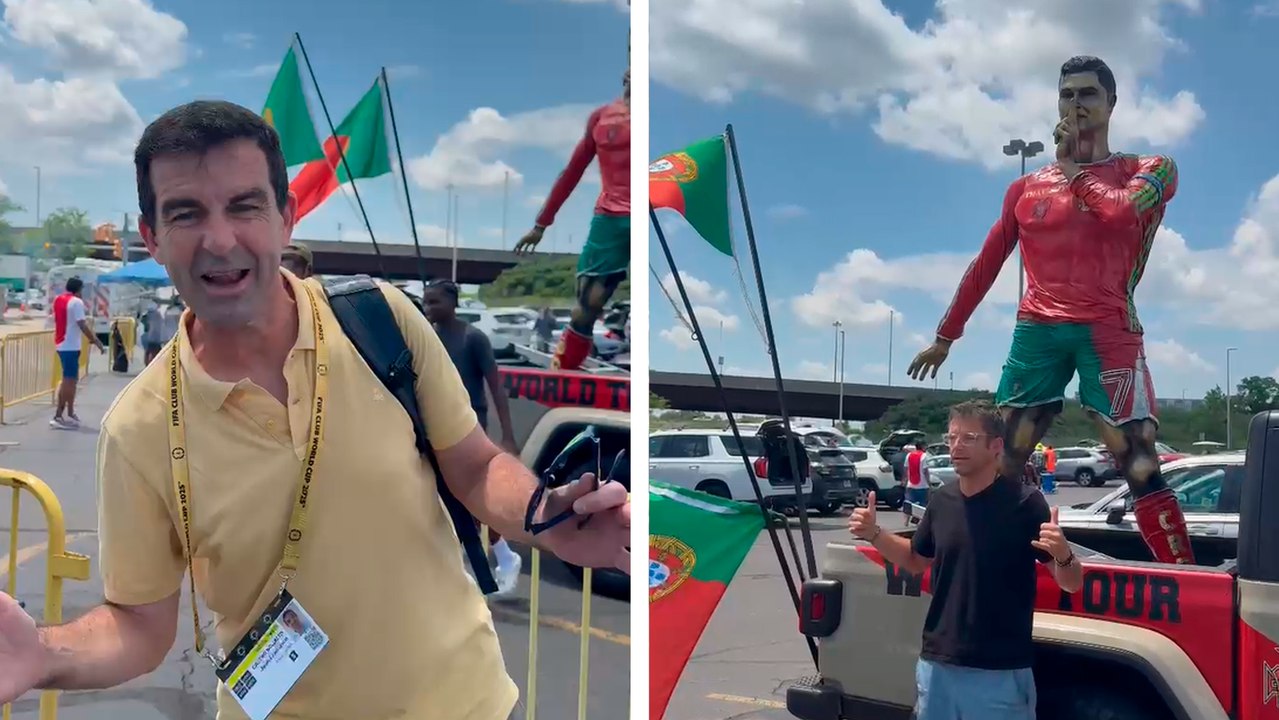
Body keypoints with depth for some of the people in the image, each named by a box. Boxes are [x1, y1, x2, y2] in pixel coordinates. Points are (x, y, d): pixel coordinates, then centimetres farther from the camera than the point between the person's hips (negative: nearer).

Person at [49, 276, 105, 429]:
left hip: (61, 344, 9)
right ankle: (58, 417, -5)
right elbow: (83, 325, -18)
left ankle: (70, 414, 19)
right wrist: (97, 342, -15)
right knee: (68, 381, -5)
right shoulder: (76, 302, -13)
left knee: (72, 379, 16)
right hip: (71, 346, -9)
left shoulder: (58, 300, 13)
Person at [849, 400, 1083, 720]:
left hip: (1000, 673, -5)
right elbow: (917, 560, 21)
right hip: (936, 665, 5)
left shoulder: (1024, 503, -10)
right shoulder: (941, 500, 5)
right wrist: (874, 534, 5)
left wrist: (1063, 555, -29)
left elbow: (1072, 584, -7)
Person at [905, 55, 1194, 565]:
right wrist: (945, 337, 18)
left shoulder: (1148, 171, 9)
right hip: (1037, 331, 3)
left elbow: (1120, 211, -14)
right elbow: (985, 265, 21)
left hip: (1108, 330, -3)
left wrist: (1073, 166, 3)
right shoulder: (1026, 188, 18)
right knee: (999, 462, -2)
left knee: (1140, 463, -10)